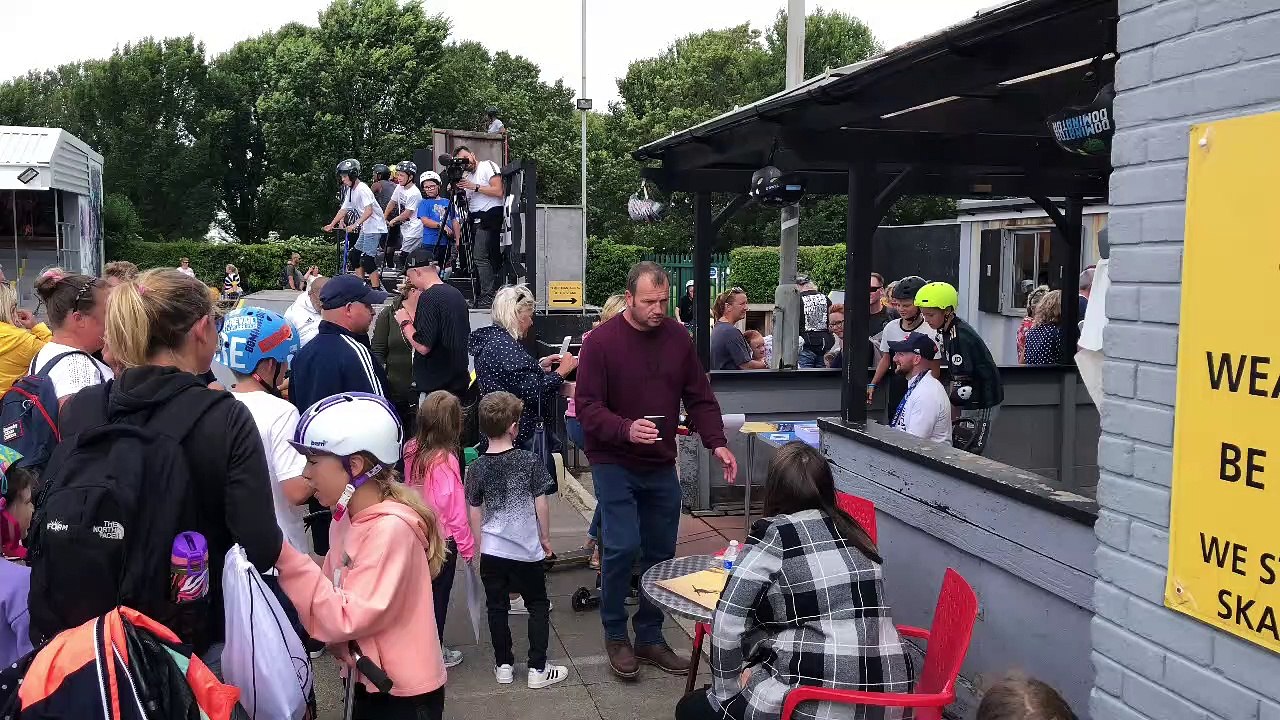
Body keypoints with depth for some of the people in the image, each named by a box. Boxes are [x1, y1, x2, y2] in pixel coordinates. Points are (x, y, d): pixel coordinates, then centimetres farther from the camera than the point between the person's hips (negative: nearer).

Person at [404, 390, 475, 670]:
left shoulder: (412, 450, -5)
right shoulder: (445, 459, -24)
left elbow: (409, 489, 6)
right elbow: (453, 506, -20)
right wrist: (467, 544, -9)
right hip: (443, 538, -6)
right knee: (439, 594, 9)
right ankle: (436, 652, 22)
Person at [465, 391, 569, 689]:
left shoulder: (477, 467, -4)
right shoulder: (529, 461, -10)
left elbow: (475, 511, 3)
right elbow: (541, 504, -5)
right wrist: (545, 537, 9)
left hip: (491, 552, 2)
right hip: (527, 550, -2)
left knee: (497, 608, 14)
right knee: (538, 606, 11)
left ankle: (504, 666, 21)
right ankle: (537, 669, 11)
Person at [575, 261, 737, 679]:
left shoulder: (678, 338, 1)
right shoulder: (601, 342, -12)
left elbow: (699, 397, 5)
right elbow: (587, 408, -15)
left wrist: (716, 442, -9)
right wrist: (625, 430, -32)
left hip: (661, 465, 5)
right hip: (614, 464, -4)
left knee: (660, 552, 9)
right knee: (623, 546, -12)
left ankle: (650, 637, 26)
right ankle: (615, 637, 10)